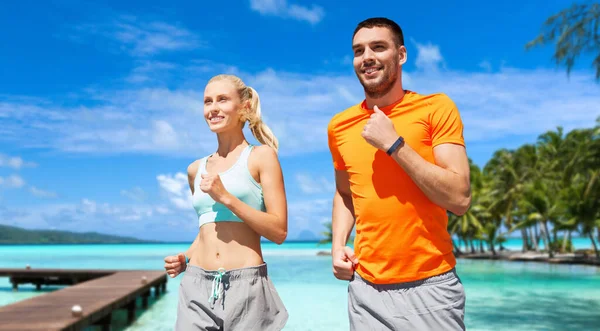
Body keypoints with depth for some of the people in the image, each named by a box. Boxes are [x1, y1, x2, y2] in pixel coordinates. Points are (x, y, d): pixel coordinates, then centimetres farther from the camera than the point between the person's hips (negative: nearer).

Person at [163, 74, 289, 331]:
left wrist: (225, 197, -15)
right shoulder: (196, 169, 13)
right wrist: (185, 258, 7)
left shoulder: (261, 156, -2)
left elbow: (279, 231, -9)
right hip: (197, 286, 4)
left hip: (246, 286, -4)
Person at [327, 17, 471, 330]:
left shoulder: (436, 108, -6)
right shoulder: (339, 126, 4)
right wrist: (338, 245, 2)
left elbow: (459, 198, -14)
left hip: (431, 287, -3)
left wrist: (393, 144, -18)